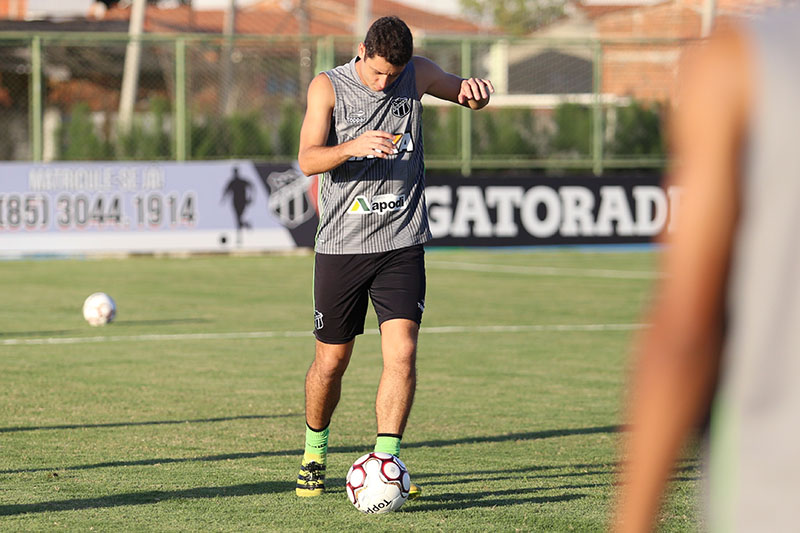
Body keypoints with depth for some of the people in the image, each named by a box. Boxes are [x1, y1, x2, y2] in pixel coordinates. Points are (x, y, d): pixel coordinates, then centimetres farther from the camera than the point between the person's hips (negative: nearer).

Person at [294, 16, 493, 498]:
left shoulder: (418, 74, 2)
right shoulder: (328, 87, -5)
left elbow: (469, 95, 16)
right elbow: (308, 159, -14)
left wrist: (474, 89, -10)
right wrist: (354, 147, -35)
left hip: (402, 243, 1)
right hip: (341, 245, -1)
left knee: (402, 352, -14)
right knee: (331, 362, 7)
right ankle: (315, 453, 30)